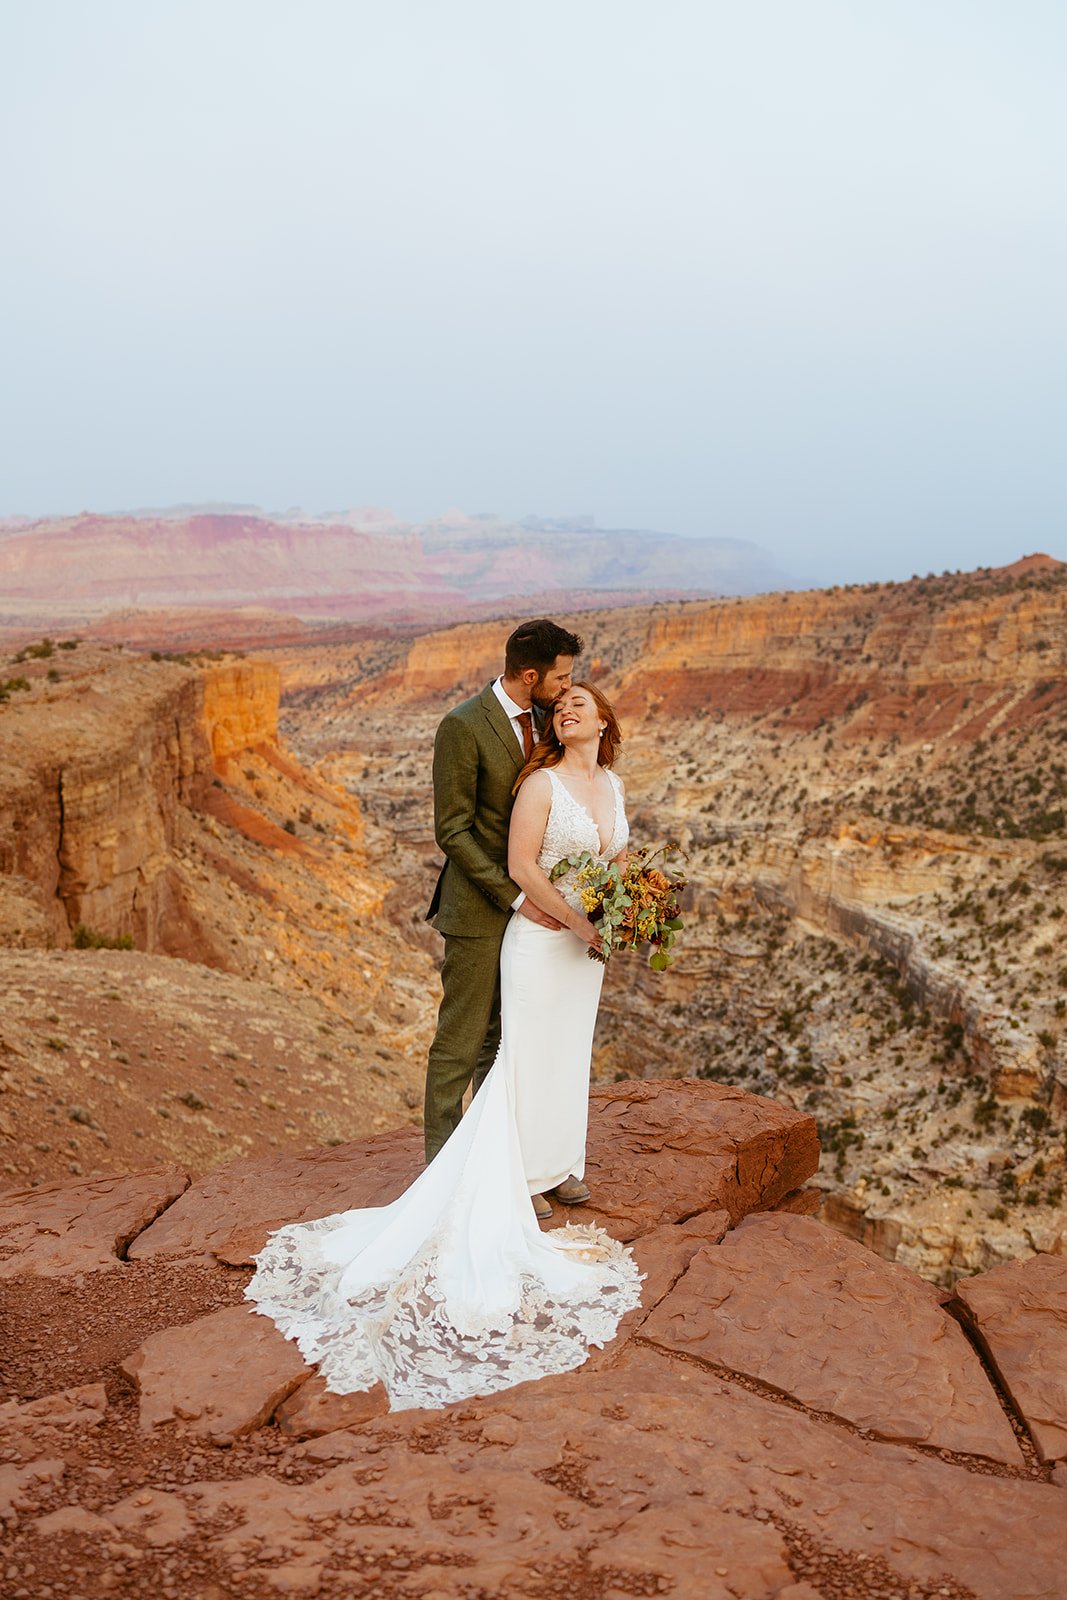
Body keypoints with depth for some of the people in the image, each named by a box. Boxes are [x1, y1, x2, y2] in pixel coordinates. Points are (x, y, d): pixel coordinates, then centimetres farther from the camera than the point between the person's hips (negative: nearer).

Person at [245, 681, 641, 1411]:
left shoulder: (614, 786, 9)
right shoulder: (541, 782, -11)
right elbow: (521, 865, -16)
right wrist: (577, 921, -18)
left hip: (590, 943, 7)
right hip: (542, 940, -6)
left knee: (567, 1057, 14)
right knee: (528, 1059, -2)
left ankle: (554, 1166, 27)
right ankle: (505, 1189, 7)